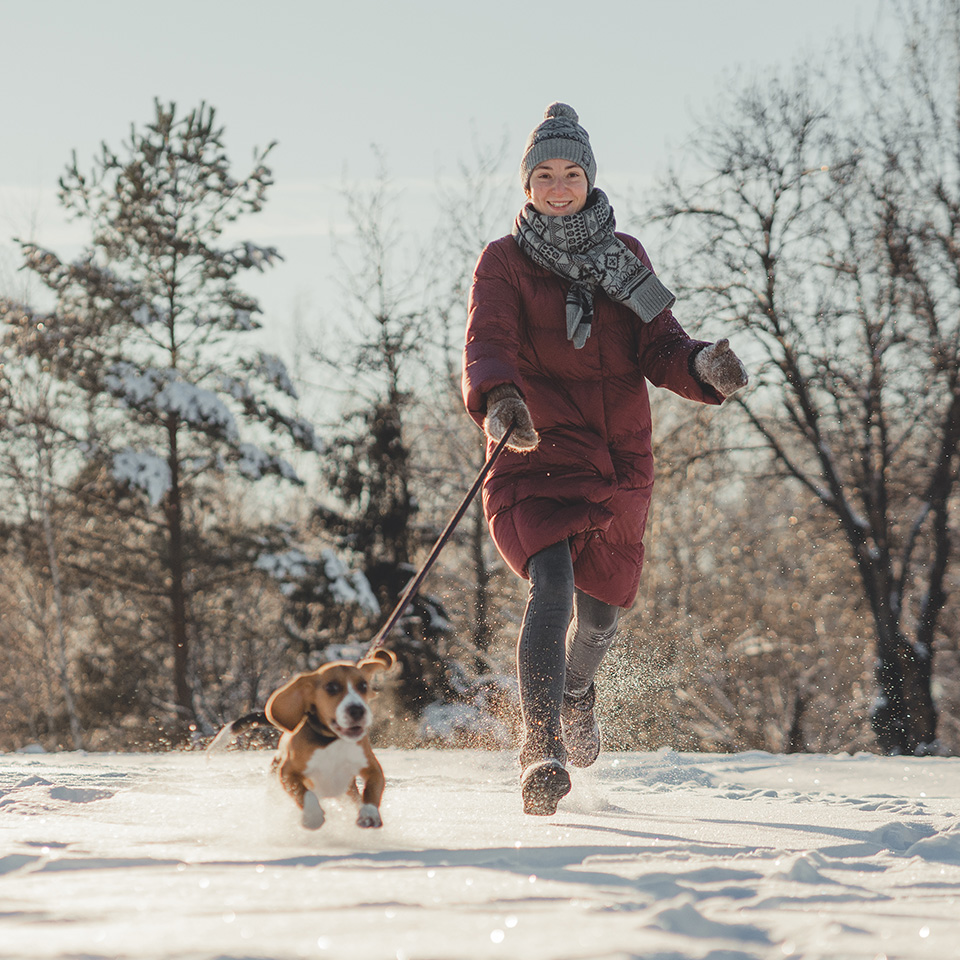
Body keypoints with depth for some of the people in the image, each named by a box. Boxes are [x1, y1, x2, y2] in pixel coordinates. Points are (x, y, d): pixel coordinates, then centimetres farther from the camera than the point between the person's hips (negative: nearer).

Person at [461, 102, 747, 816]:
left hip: (621, 462, 4)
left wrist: (703, 367, -22)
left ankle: (574, 689, 50)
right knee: (552, 586, -27)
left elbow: (659, 346, 1)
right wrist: (499, 400, -41)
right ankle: (542, 753, -28)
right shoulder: (505, 261, -2)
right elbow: (487, 344, -18)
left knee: (599, 615, 15)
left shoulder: (625, 256, 9)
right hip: (536, 453, -4)